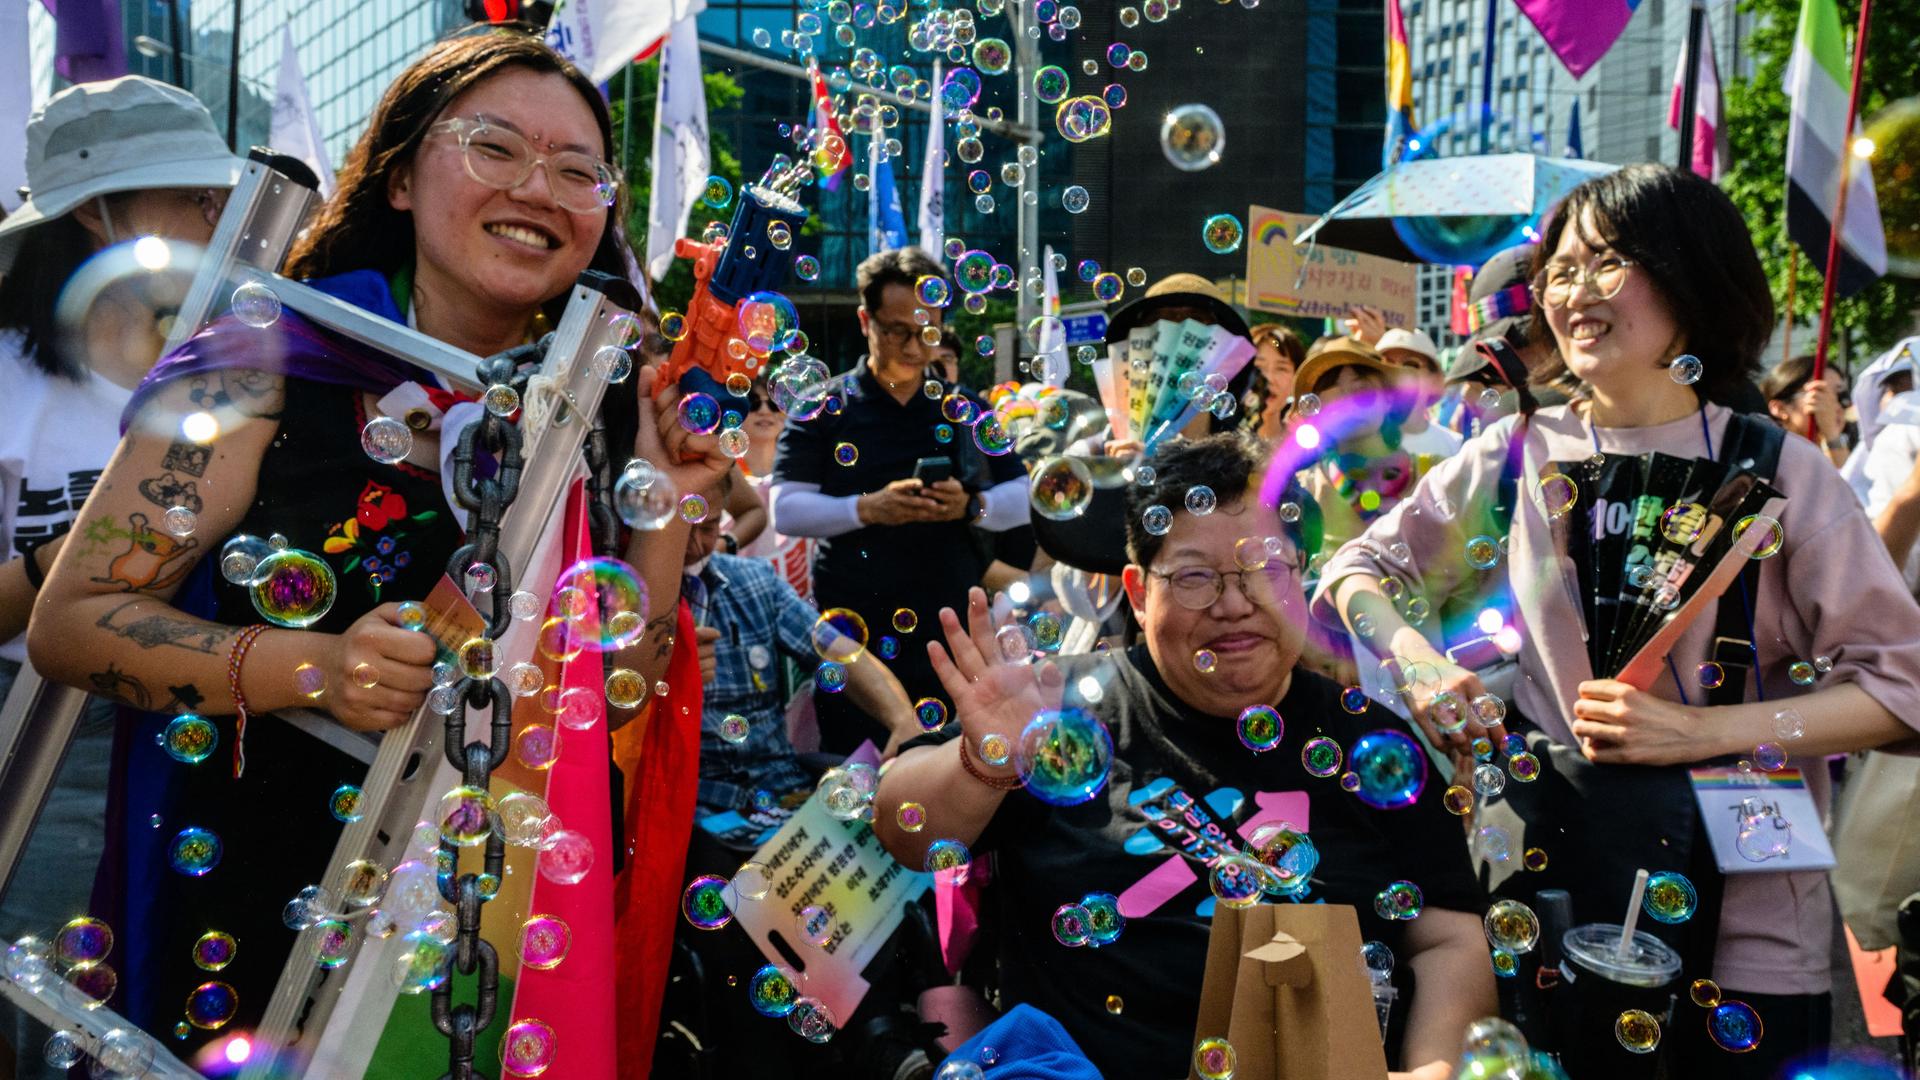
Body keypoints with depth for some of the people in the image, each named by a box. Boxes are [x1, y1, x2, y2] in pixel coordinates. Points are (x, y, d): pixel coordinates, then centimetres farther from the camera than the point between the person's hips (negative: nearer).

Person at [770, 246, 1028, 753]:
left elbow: (1022, 500, 8)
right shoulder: (823, 411, 2)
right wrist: (868, 508, -21)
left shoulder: (968, 411, 10)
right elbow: (786, 511, -6)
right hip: (853, 638, -2)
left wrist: (972, 506, -14)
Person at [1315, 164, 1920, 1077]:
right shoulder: (1518, 456, 0)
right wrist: (1413, 655, -12)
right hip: (1565, 896, 1)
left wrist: (1701, 730, -17)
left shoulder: (1780, 472, -5)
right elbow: (1361, 567, 8)